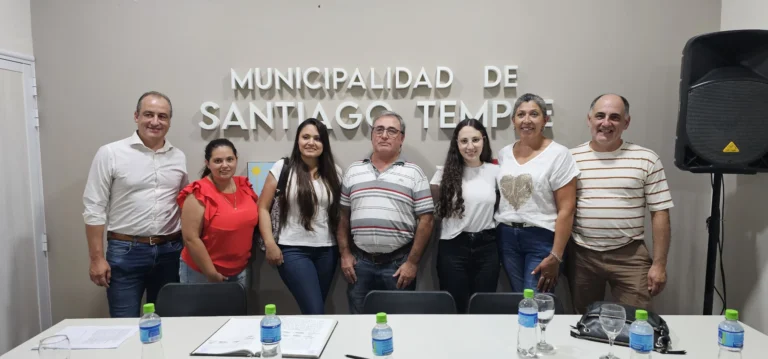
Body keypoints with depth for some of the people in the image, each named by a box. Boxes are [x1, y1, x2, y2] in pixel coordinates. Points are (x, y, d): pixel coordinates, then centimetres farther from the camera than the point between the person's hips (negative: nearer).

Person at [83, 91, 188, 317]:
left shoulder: (179, 157, 6)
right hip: (125, 252, -3)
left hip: (169, 251, 4)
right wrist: (97, 258, -8)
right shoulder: (110, 153, -6)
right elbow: (94, 209, -5)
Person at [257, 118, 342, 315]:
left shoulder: (334, 172, 6)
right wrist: (270, 244, -9)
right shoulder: (282, 168, -3)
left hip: (327, 250, 4)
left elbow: (341, 212, 10)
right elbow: (263, 208, -2)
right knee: (315, 312, -10)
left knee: (314, 310, 14)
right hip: (293, 250, -3)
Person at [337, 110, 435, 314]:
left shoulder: (414, 174, -1)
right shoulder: (353, 172, 8)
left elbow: (425, 220, -4)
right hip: (360, 262, 2)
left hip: (399, 263, -2)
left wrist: (412, 262, -8)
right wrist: (345, 254, 4)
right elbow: (344, 217, 11)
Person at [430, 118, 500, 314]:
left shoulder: (495, 171, 1)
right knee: (455, 309, 8)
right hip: (453, 247, -1)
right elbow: (433, 209, 4)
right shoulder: (445, 173, -2)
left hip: (486, 247, 1)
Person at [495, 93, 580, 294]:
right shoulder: (504, 154, 8)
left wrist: (555, 256, -14)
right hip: (506, 237, 5)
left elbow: (566, 209, -10)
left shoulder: (558, 154, -7)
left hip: (542, 238, -4)